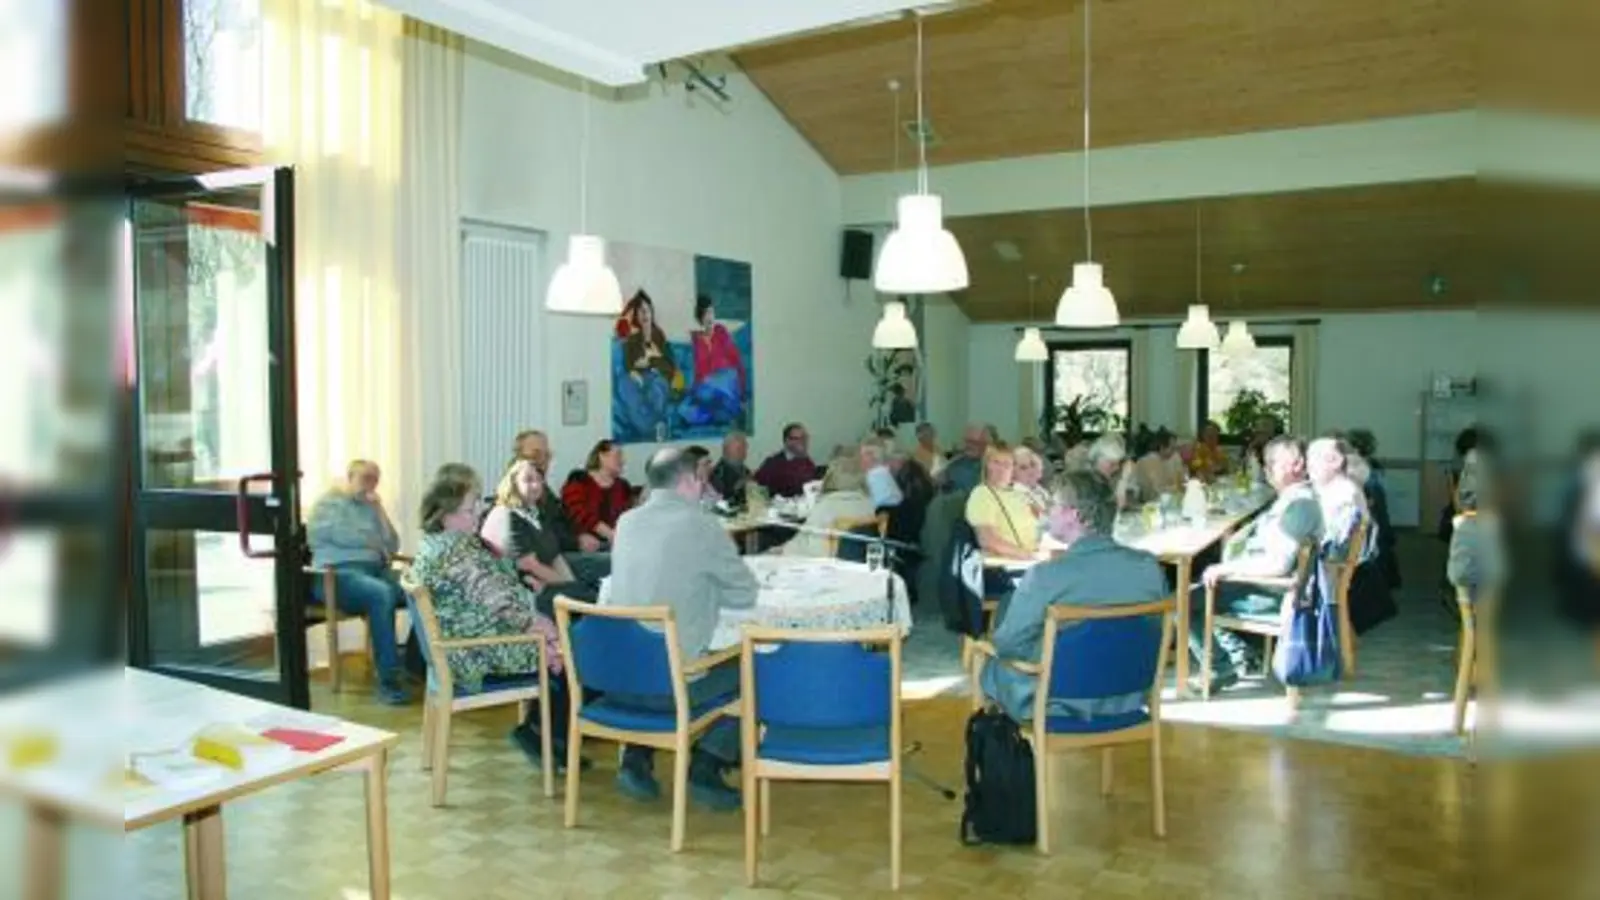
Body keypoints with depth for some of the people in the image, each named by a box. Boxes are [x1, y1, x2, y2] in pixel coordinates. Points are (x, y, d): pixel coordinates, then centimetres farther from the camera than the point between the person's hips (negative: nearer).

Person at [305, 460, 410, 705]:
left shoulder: (370, 507, 25)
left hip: (376, 570, 6)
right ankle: (388, 680, -38)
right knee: (382, 595, -38)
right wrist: (377, 544, 5)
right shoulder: (328, 504, 8)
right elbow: (345, 538, -10)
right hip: (338, 573, -6)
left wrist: (379, 510, 8)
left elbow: (392, 547, 14)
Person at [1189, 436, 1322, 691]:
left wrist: (1227, 569, -21)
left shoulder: (1300, 504, -22)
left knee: (1186, 600, -14)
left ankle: (1221, 669, 1)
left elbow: (1277, 564, -30)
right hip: (1260, 581, 11)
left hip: (1270, 594, -11)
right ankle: (1237, 651, 15)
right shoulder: (1290, 498, 10)